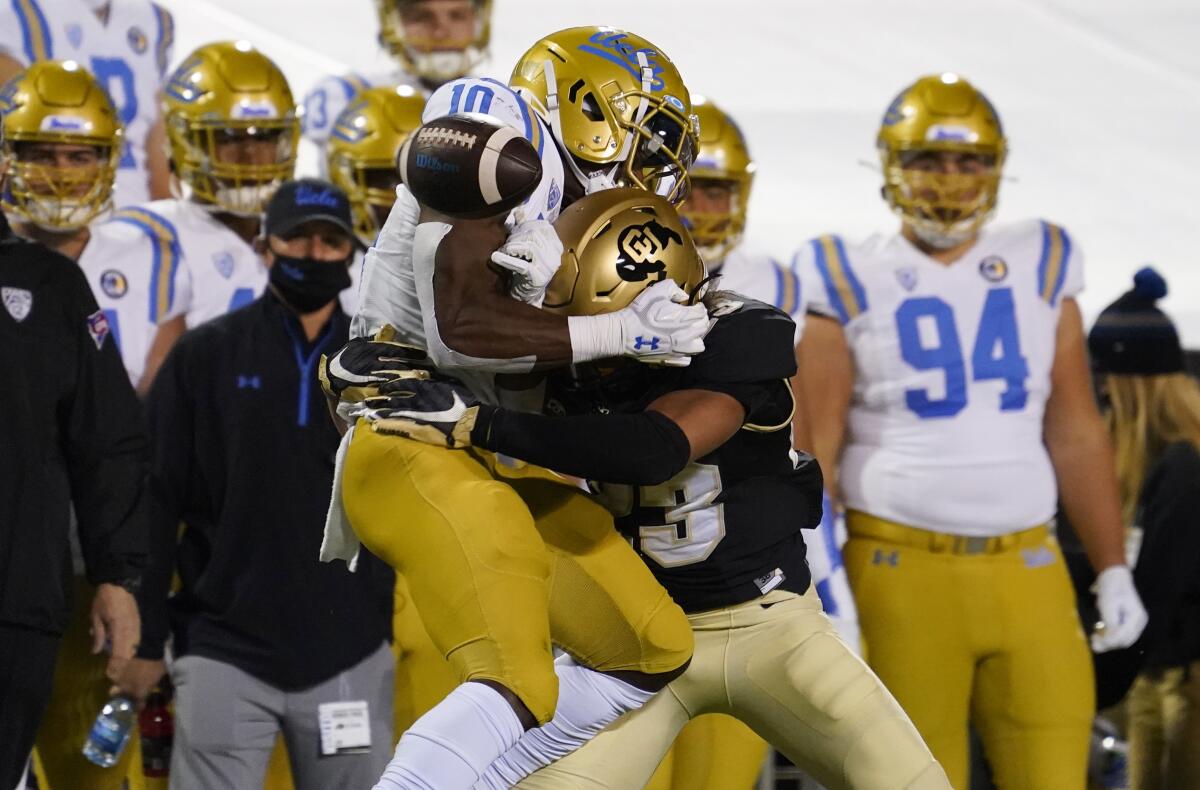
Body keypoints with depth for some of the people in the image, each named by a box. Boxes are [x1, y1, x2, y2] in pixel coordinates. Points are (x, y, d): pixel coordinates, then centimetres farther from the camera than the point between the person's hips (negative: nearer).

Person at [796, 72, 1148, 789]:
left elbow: (1076, 435, 13)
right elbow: (816, 450, -2)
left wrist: (1113, 570, 9)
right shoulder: (854, 283, 2)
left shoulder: (1040, 271, 12)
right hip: (903, 569, -3)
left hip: (1027, 569, 3)